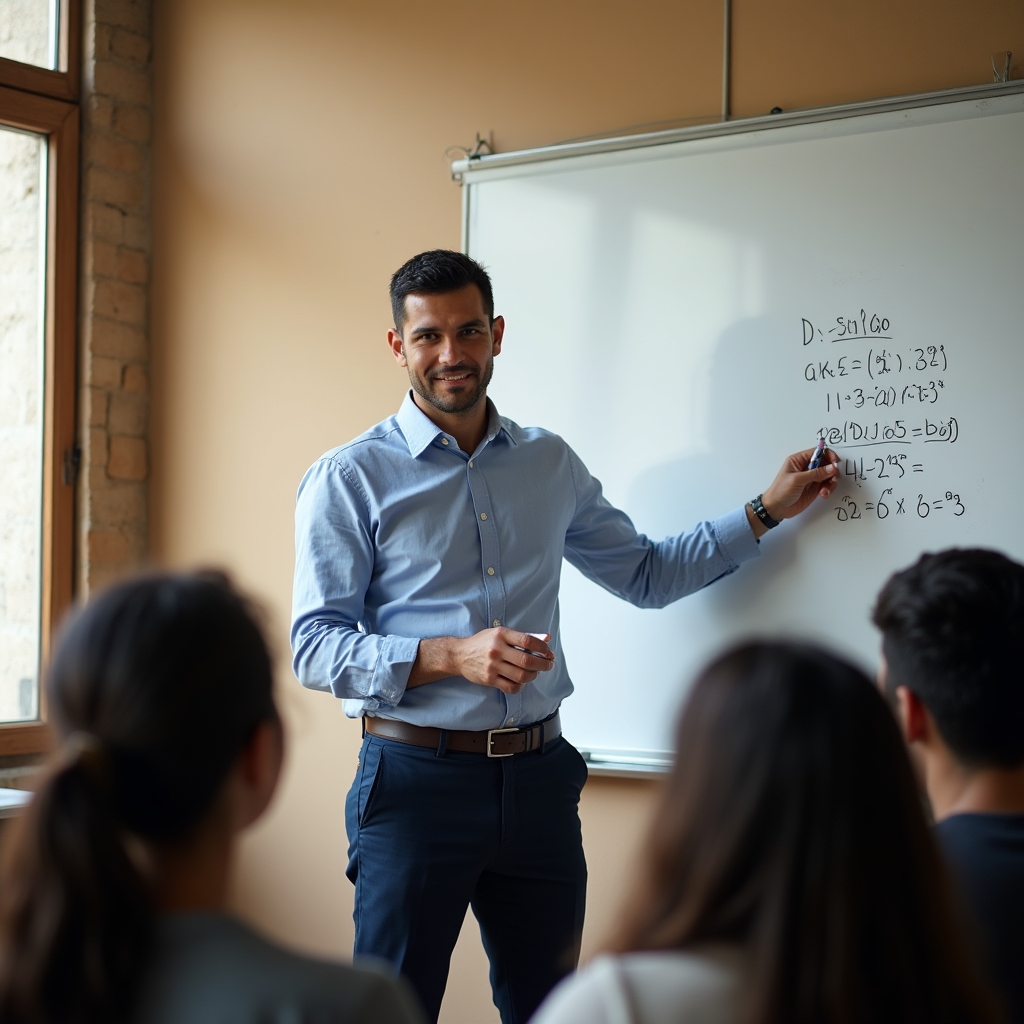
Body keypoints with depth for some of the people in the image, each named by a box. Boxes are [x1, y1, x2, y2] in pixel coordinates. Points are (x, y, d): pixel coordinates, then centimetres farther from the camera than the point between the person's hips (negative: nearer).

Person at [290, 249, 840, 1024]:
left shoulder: (550, 464, 11)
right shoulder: (349, 480, -4)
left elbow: (645, 574, 20)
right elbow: (315, 648, -9)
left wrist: (767, 510, 14)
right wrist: (451, 656, -22)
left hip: (539, 777, 5)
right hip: (417, 778, -4)